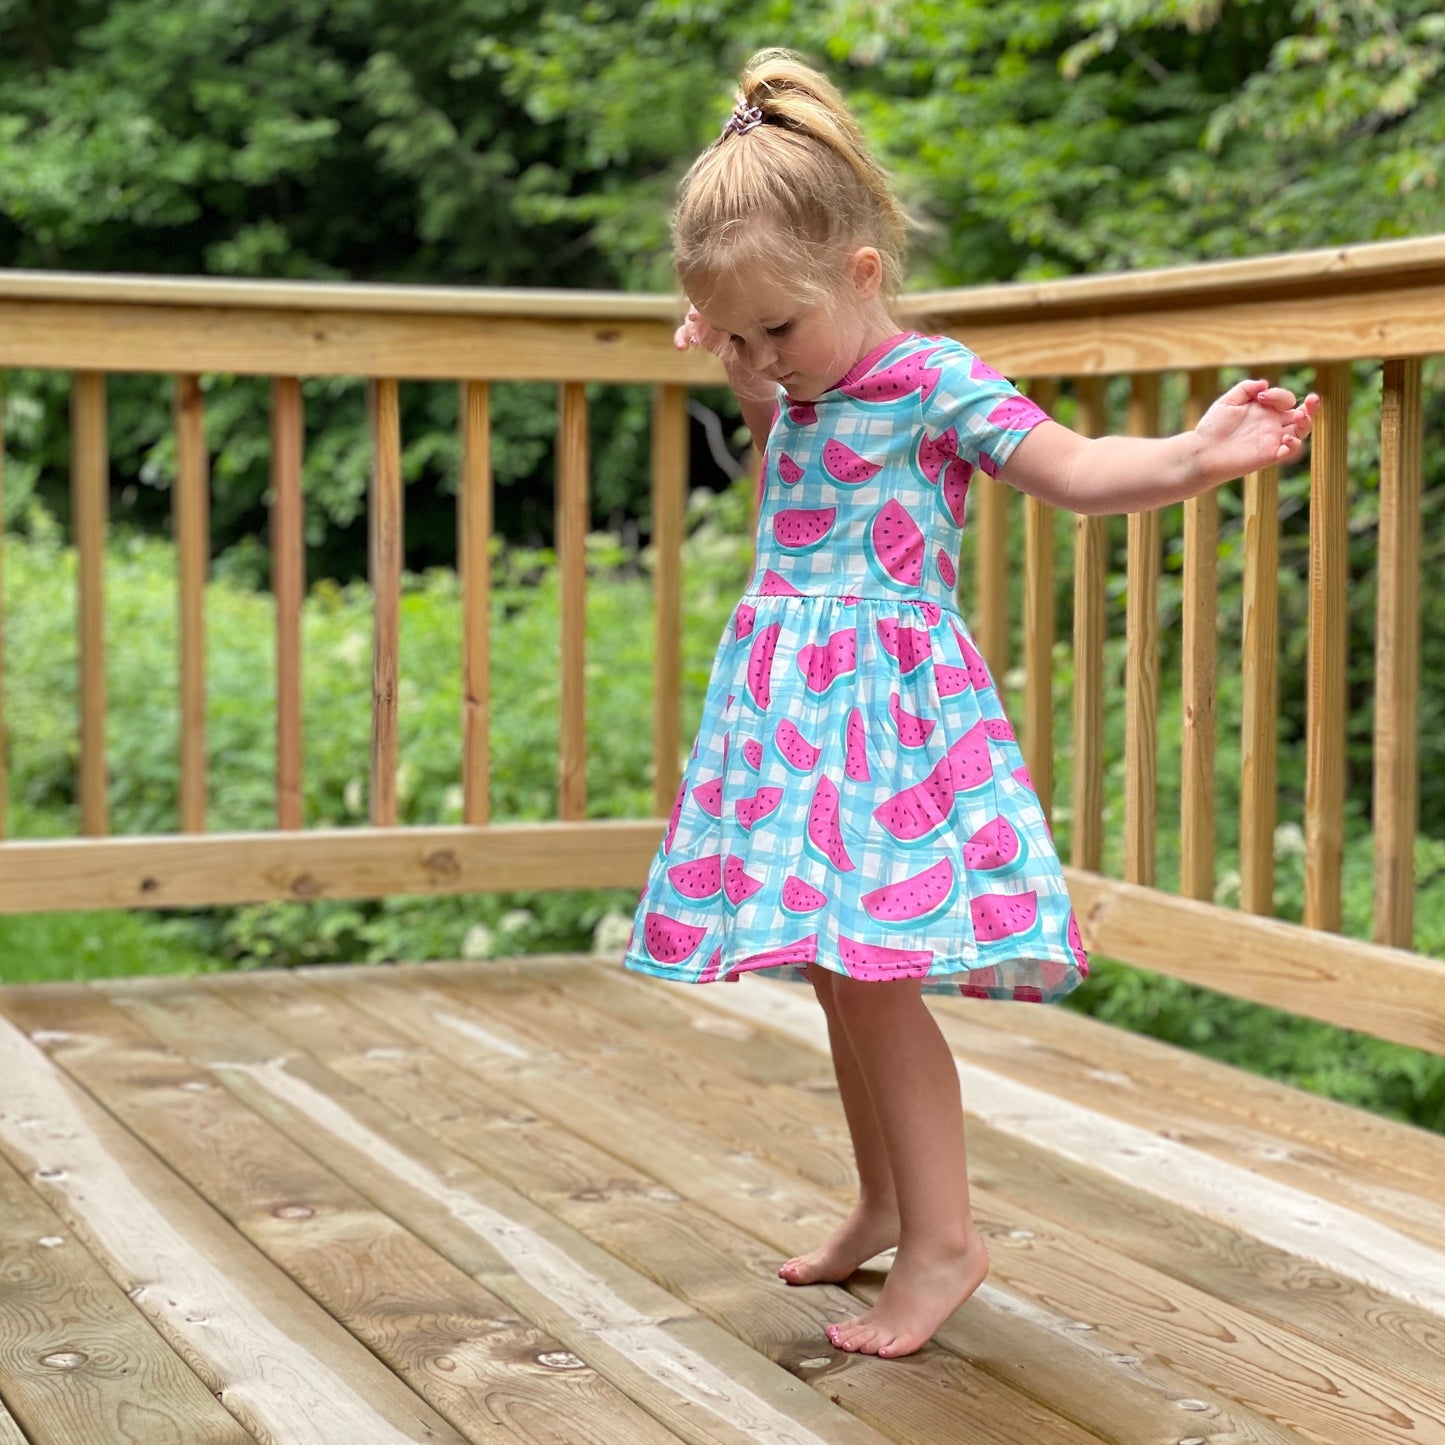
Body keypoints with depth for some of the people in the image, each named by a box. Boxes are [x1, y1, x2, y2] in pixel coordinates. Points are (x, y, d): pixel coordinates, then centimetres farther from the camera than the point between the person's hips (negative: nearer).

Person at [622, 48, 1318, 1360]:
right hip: (795, 704, 8)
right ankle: (886, 1205, 27)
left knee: (870, 972, -12)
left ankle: (944, 1238, -1)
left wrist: (1197, 459, -36)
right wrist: (741, 379, 23)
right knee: (842, 978, 13)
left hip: (885, 705, -8)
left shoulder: (937, 382, -12)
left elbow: (1076, 470, -21)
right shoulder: (805, 390, 11)